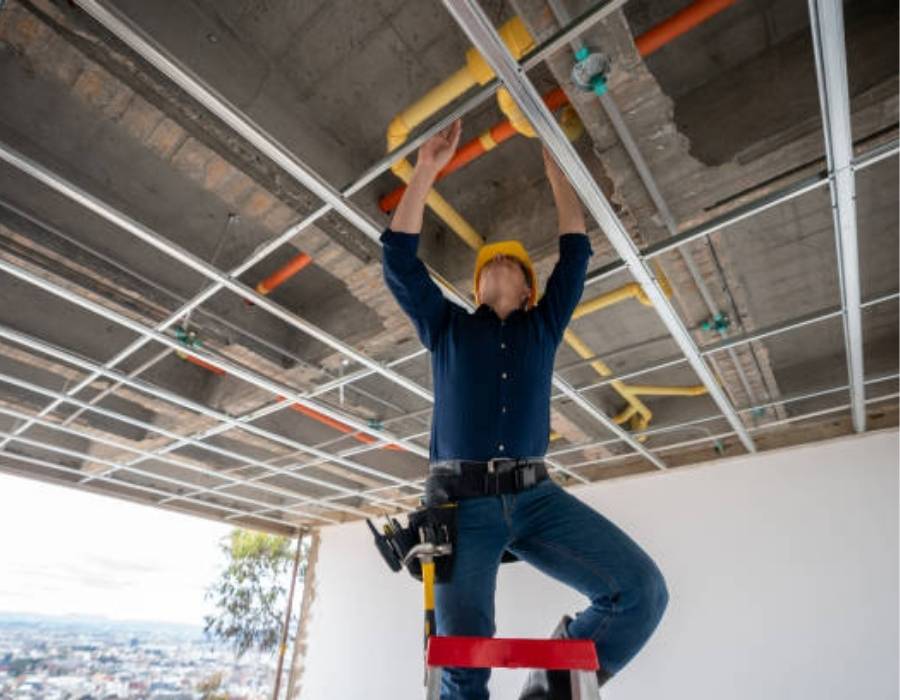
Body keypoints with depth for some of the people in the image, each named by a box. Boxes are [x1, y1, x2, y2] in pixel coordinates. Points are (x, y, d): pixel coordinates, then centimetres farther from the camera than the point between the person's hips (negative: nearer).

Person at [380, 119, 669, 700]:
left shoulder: (543, 327, 19)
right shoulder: (446, 326, 16)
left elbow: (576, 251, 19)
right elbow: (400, 258, 9)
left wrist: (556, 169, 24)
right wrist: (427, 171, 9)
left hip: (536, 497, 2)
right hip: (461, 503, -1)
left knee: (643, 591, -14)